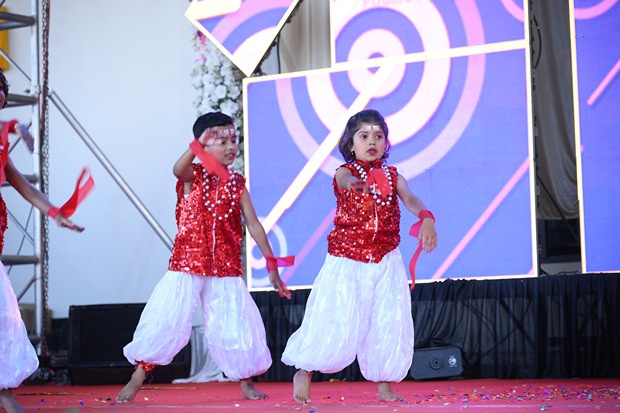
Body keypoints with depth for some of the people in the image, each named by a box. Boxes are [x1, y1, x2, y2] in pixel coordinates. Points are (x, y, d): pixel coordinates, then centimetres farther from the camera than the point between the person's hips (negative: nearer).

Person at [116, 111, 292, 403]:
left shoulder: (236, 184, 5)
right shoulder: (193, 175, -3)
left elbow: (254, 225, 5)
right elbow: (178, 169, -28)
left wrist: (272, 266, 3)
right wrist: (198, 144, -47)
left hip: (225, 270, 3)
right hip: (186, 266, -2)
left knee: (236, 324, 2)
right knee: (164, 319, -5)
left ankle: (246, 382, 19)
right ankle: (136, 379, 6)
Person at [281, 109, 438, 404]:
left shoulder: (392, 176, 5)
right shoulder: (344, 173, -4)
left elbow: (409, 199, -14)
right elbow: (346, 180, -30)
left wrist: (426, 217, -39)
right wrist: (356, 183, -57)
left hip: (385, 262, 3)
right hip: (347, 260, -3)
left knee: (388, 324, 1)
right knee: (335, 323, -4)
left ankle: (385, 384, 14)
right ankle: (304, 371, 16)